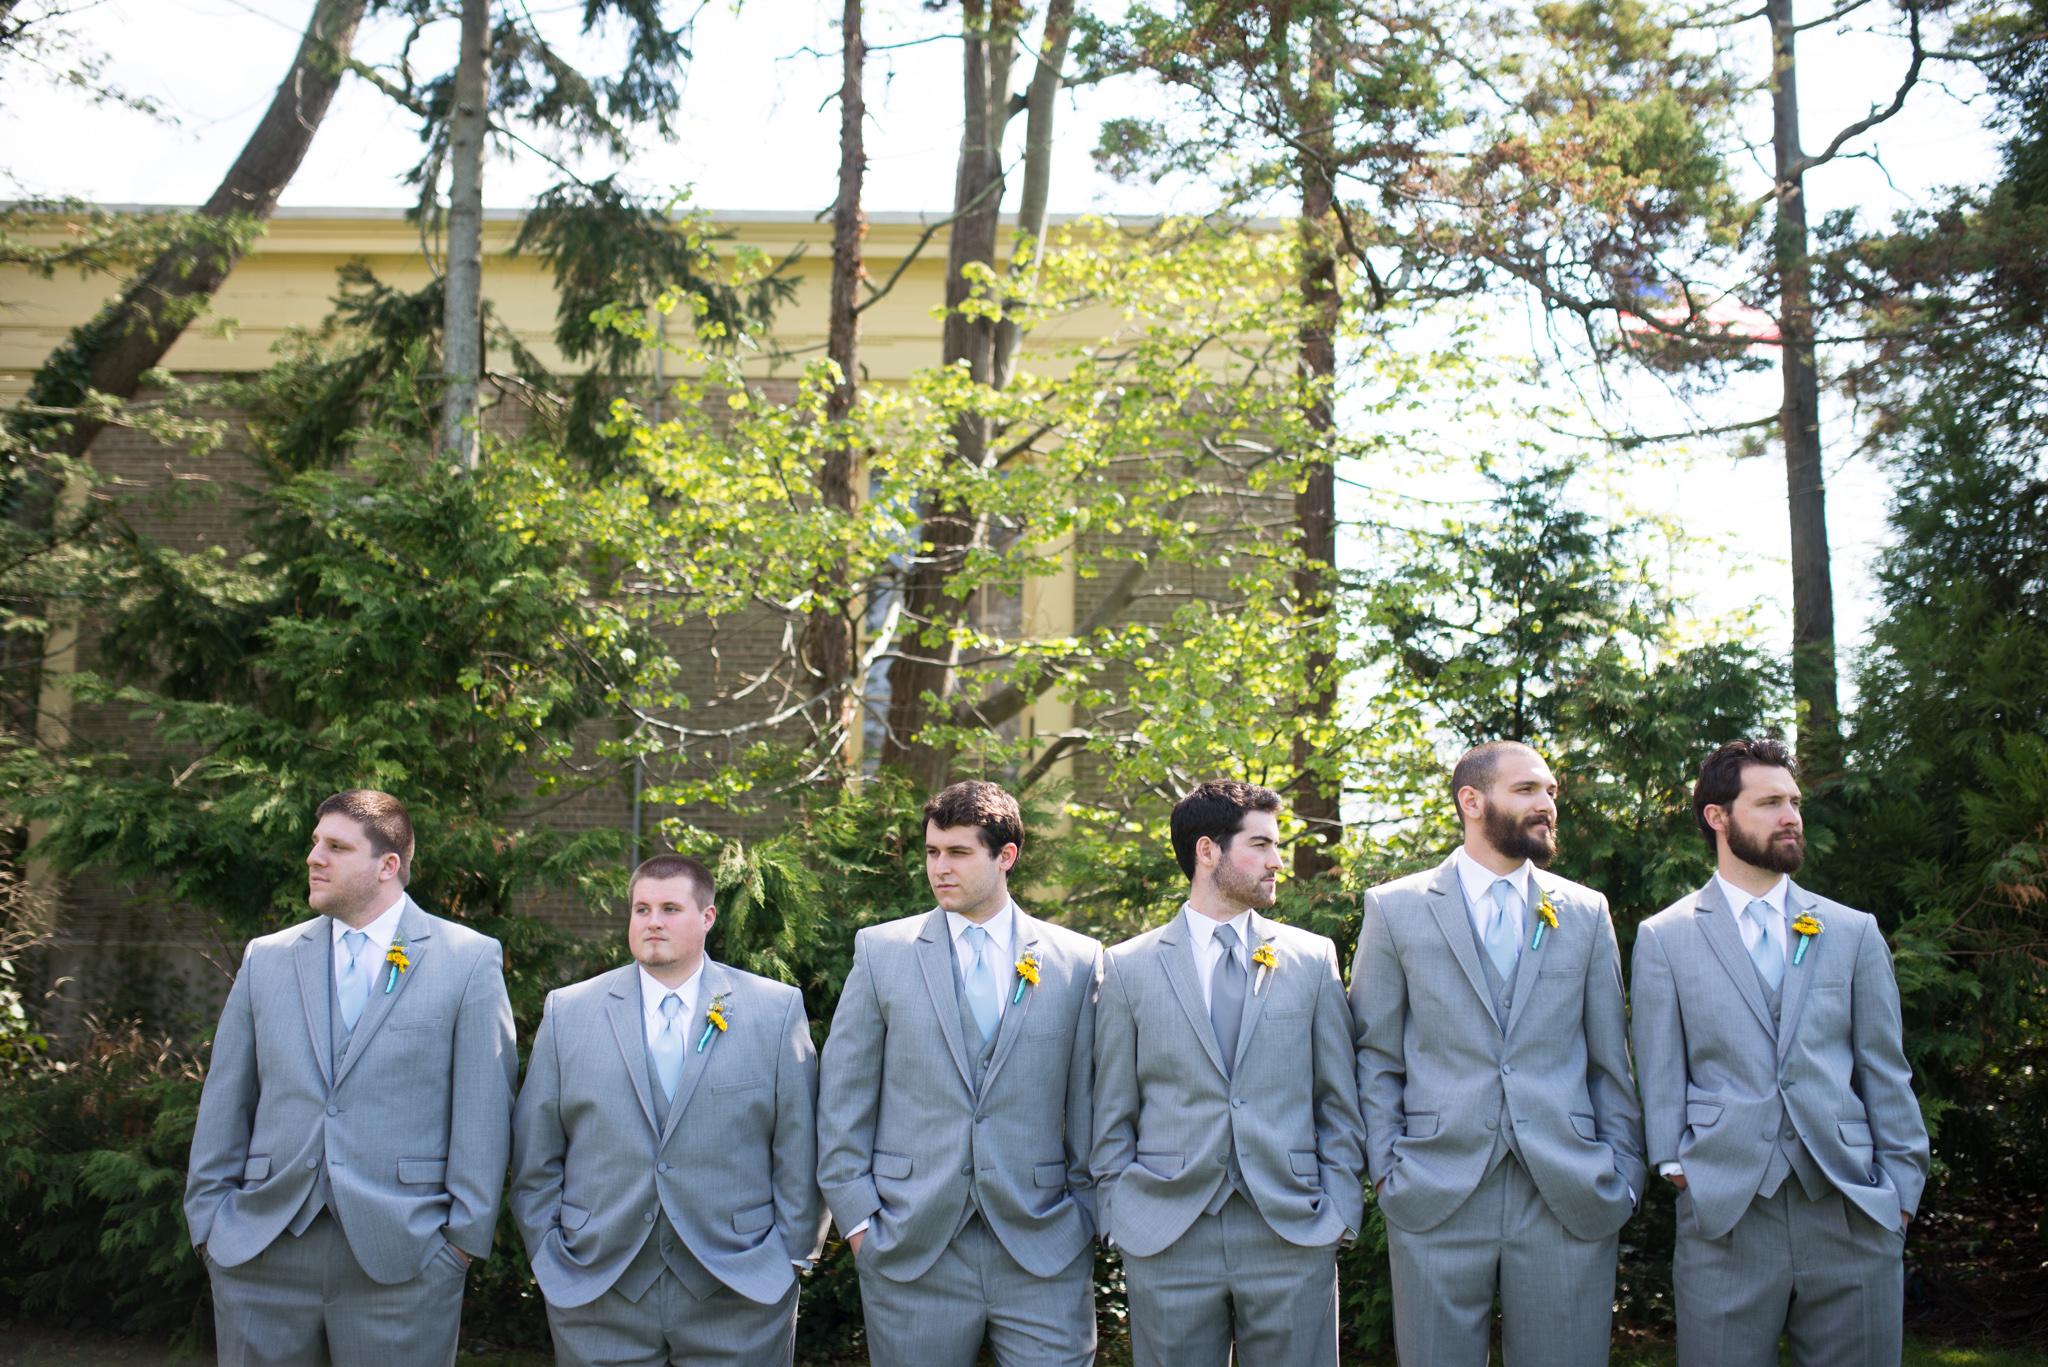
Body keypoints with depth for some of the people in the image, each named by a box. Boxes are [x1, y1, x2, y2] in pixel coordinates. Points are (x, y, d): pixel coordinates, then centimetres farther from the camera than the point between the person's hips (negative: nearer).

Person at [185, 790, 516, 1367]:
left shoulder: (470, 961, 0)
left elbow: (484, 1108, -3)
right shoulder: (266, 958, 11)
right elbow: (225, 1100, 12)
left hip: (400, 1262, -3)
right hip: (260, 1253, 3)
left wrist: (466, 1234, -8)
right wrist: (208, 1218, 6)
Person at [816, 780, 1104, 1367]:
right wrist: (858, 1216, -2)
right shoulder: (880, 951, 4)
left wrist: (1084, 1216, 3)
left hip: (1042, 1251, 0)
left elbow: (1088, 1099, 5)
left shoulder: (1078, 961, 3)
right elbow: (842, 1097, 4)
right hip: (910, 1247, 0)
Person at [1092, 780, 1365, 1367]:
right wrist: (1118, 1217, 1)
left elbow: (1338, 1102, 9)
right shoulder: (1129, 967, 4)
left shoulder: (1313, 957, 8)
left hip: (1292, 1232, 1)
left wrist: (1339, 1210, 1)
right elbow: (1113, 1114, 6)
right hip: (1165, 1241, -1)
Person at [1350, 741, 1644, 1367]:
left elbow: (1611, 1061, 10)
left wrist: (1623, 1180, 5)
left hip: (1570, 1203, 2)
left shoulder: (1586, 913, 10)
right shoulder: (1395, 908, 5)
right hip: (1436, 1199, -1)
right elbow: (1375, 1054, 5)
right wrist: (1385, 1169, -3)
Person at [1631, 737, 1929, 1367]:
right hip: (1724, 1217, -2)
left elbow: (1885, 1073, 10)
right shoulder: (1663, 938, 7)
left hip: (1851, 1215, 2)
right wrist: (1675, 1165, -5)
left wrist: (1901, 1189, 4)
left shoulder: (1854, 932, 12)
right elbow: (1661, 1073, 5)